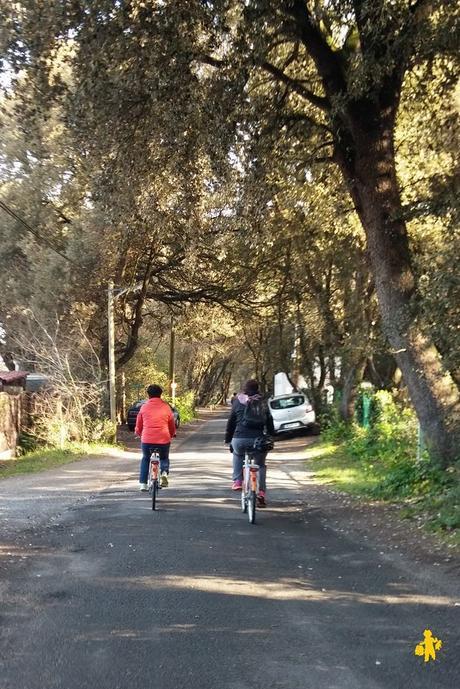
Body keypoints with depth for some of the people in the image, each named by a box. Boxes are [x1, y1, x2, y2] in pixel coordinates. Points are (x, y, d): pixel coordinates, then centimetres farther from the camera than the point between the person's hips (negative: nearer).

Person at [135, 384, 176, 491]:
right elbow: (172, 425, 14)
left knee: (145, 459, 26)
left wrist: (139, 434, 35)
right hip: (164, 439, 0)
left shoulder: (144, 407, 5)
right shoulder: (166, 407, 5)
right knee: (164, 458, 26)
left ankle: (143, 484, 17)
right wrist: (171, 435, 34)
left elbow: (138, 426, 14)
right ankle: (164, 473, -3)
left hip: (147, 439, 0)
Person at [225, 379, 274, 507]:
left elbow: (231, 422, 9)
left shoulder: (238, 402, 8)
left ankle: (237, 481, 19)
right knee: (261, 465, 19)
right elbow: (270, 423, 12)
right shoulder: (262, 404, 11)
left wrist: (227, 439, 17)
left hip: (239, 439, 0)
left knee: (237, 455, 33)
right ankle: (261, 492, 4)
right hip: (258, 440, 0)